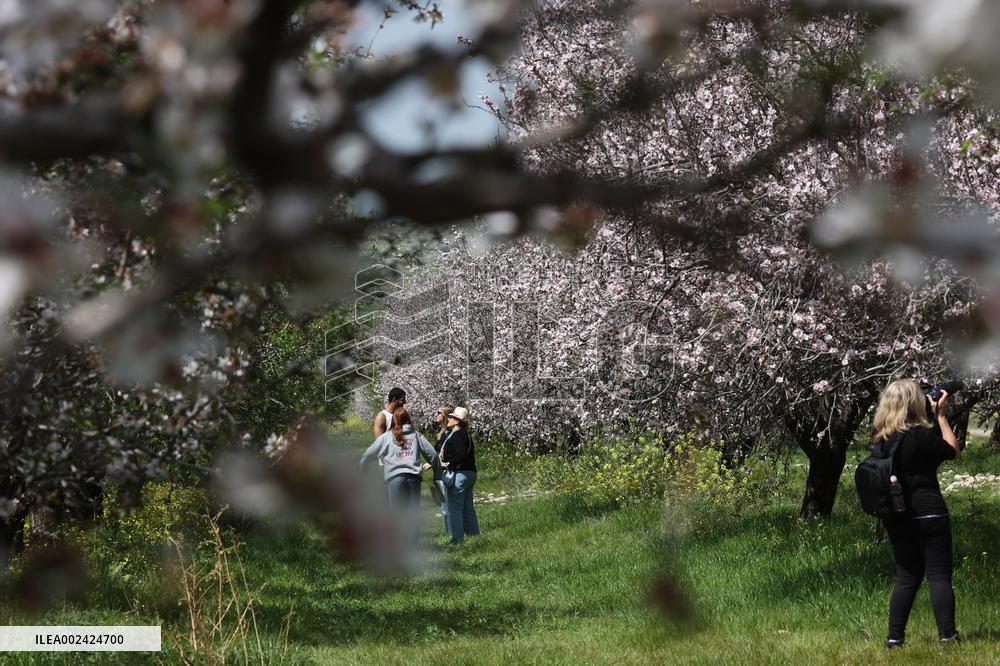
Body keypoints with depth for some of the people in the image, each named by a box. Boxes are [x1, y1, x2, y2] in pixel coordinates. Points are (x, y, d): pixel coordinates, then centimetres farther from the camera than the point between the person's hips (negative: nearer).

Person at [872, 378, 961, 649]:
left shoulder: (883, 439, 3)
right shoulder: (921, 435, -16)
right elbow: (953, 452, -1)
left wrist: (933, 417, 17)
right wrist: (942, 416, 5)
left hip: (896, 519, 6)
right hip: (928, 513, -6)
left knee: (907, 577, 13)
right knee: (939, 576, 0)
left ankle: (894, 637, 10)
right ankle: (947, 635, -2)